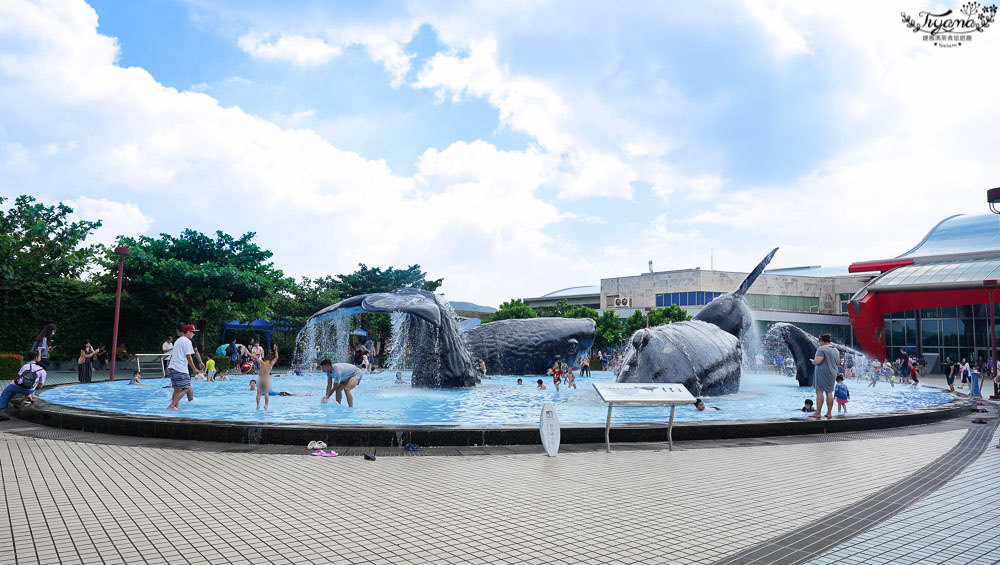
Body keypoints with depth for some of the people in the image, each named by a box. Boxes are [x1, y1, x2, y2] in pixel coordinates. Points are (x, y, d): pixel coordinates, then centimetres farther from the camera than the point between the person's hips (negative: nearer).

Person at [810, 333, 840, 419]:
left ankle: (818, 413, -7)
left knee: (819, 391, -6)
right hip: (833, 373, 8)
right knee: (829, 392, 10)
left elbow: (817, 361, -20)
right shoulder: (836, 350, 14)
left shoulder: (821, 349, -12)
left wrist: (813, 361, 0)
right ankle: (829, 413, 11)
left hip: (823, 372, -8)